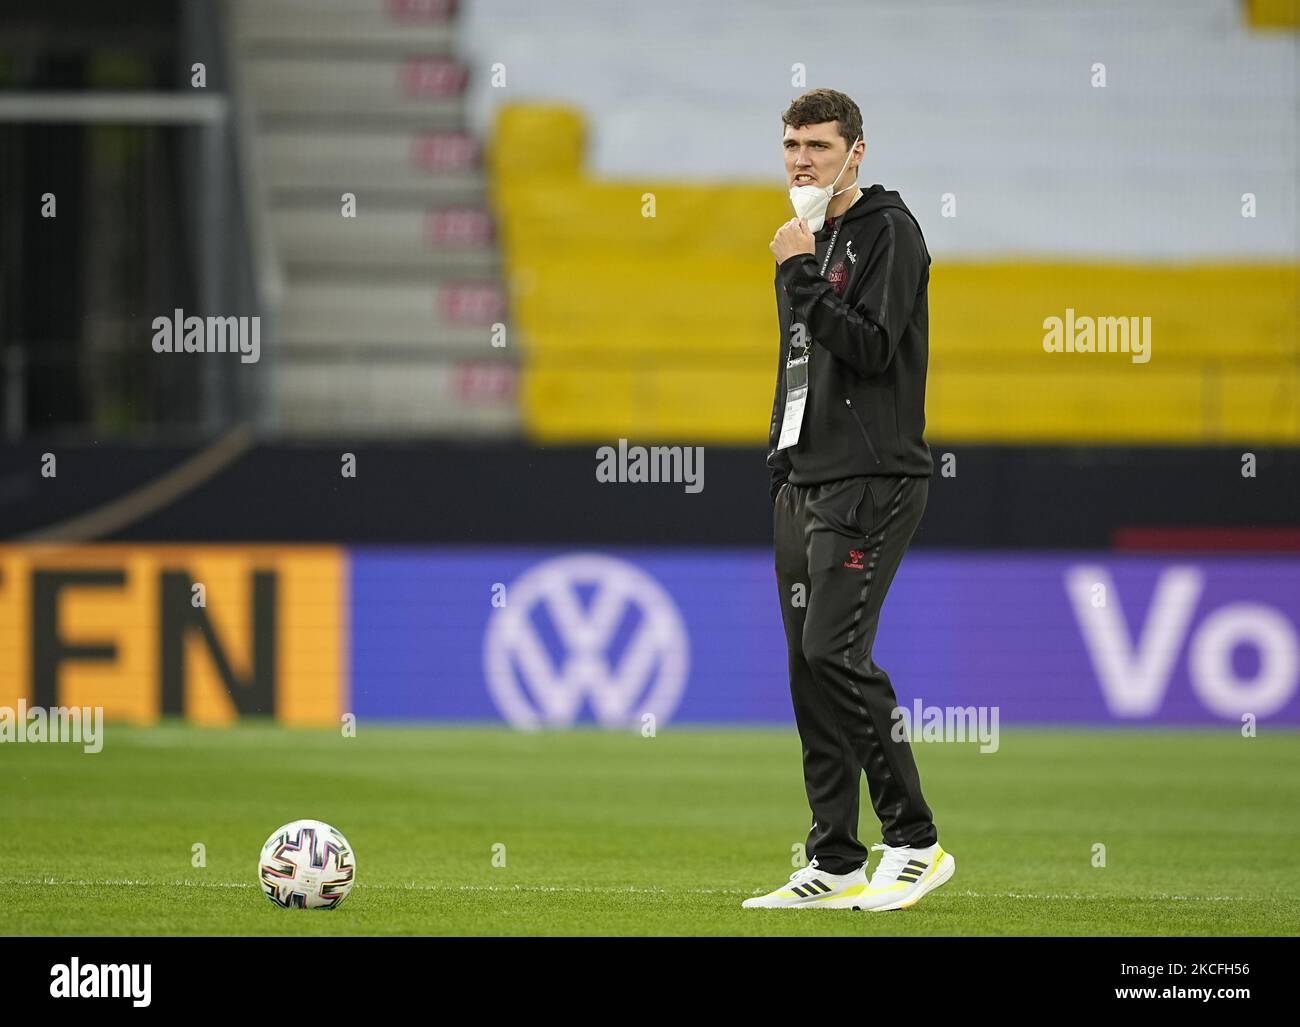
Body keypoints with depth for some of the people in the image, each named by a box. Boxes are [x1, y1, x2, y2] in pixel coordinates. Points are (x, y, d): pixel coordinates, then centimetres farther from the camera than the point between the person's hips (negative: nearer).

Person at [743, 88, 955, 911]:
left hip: (871, 480, -9)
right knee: (809, 666, 5)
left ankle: (915, 842, -9)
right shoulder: (809, 239, 19)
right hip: (802, 480, 9)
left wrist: (802, 275, -16)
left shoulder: (889, 231, -7)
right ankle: (834, 866, 8)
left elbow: (873, 347, -18)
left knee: (836, 651, -17)